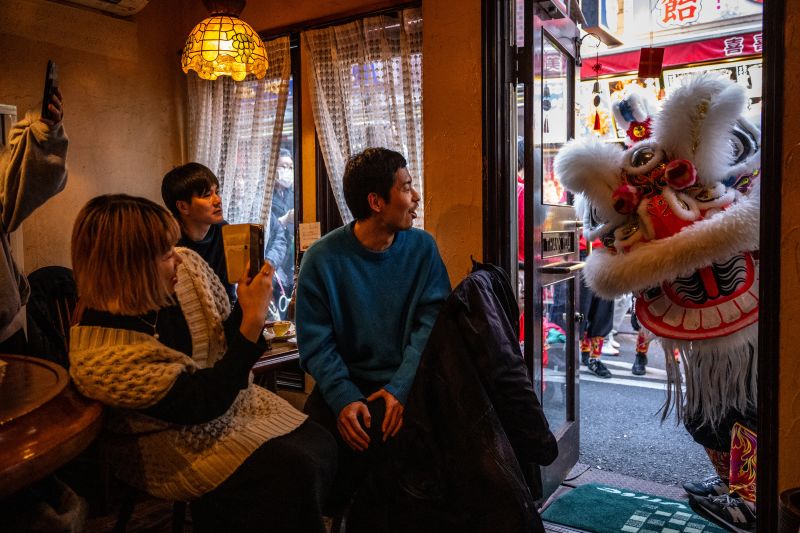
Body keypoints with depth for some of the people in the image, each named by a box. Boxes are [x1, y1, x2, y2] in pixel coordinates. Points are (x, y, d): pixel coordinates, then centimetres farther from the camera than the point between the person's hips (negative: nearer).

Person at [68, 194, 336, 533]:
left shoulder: (187, 266, -12)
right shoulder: (100, 356, -28)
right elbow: (203, 402, -25)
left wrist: (247, 310, -18)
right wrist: (253, 319, -27)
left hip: (228, 397, 7)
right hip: (173, 441, -6)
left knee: (321, 447, -9)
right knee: (295, 472, -21)